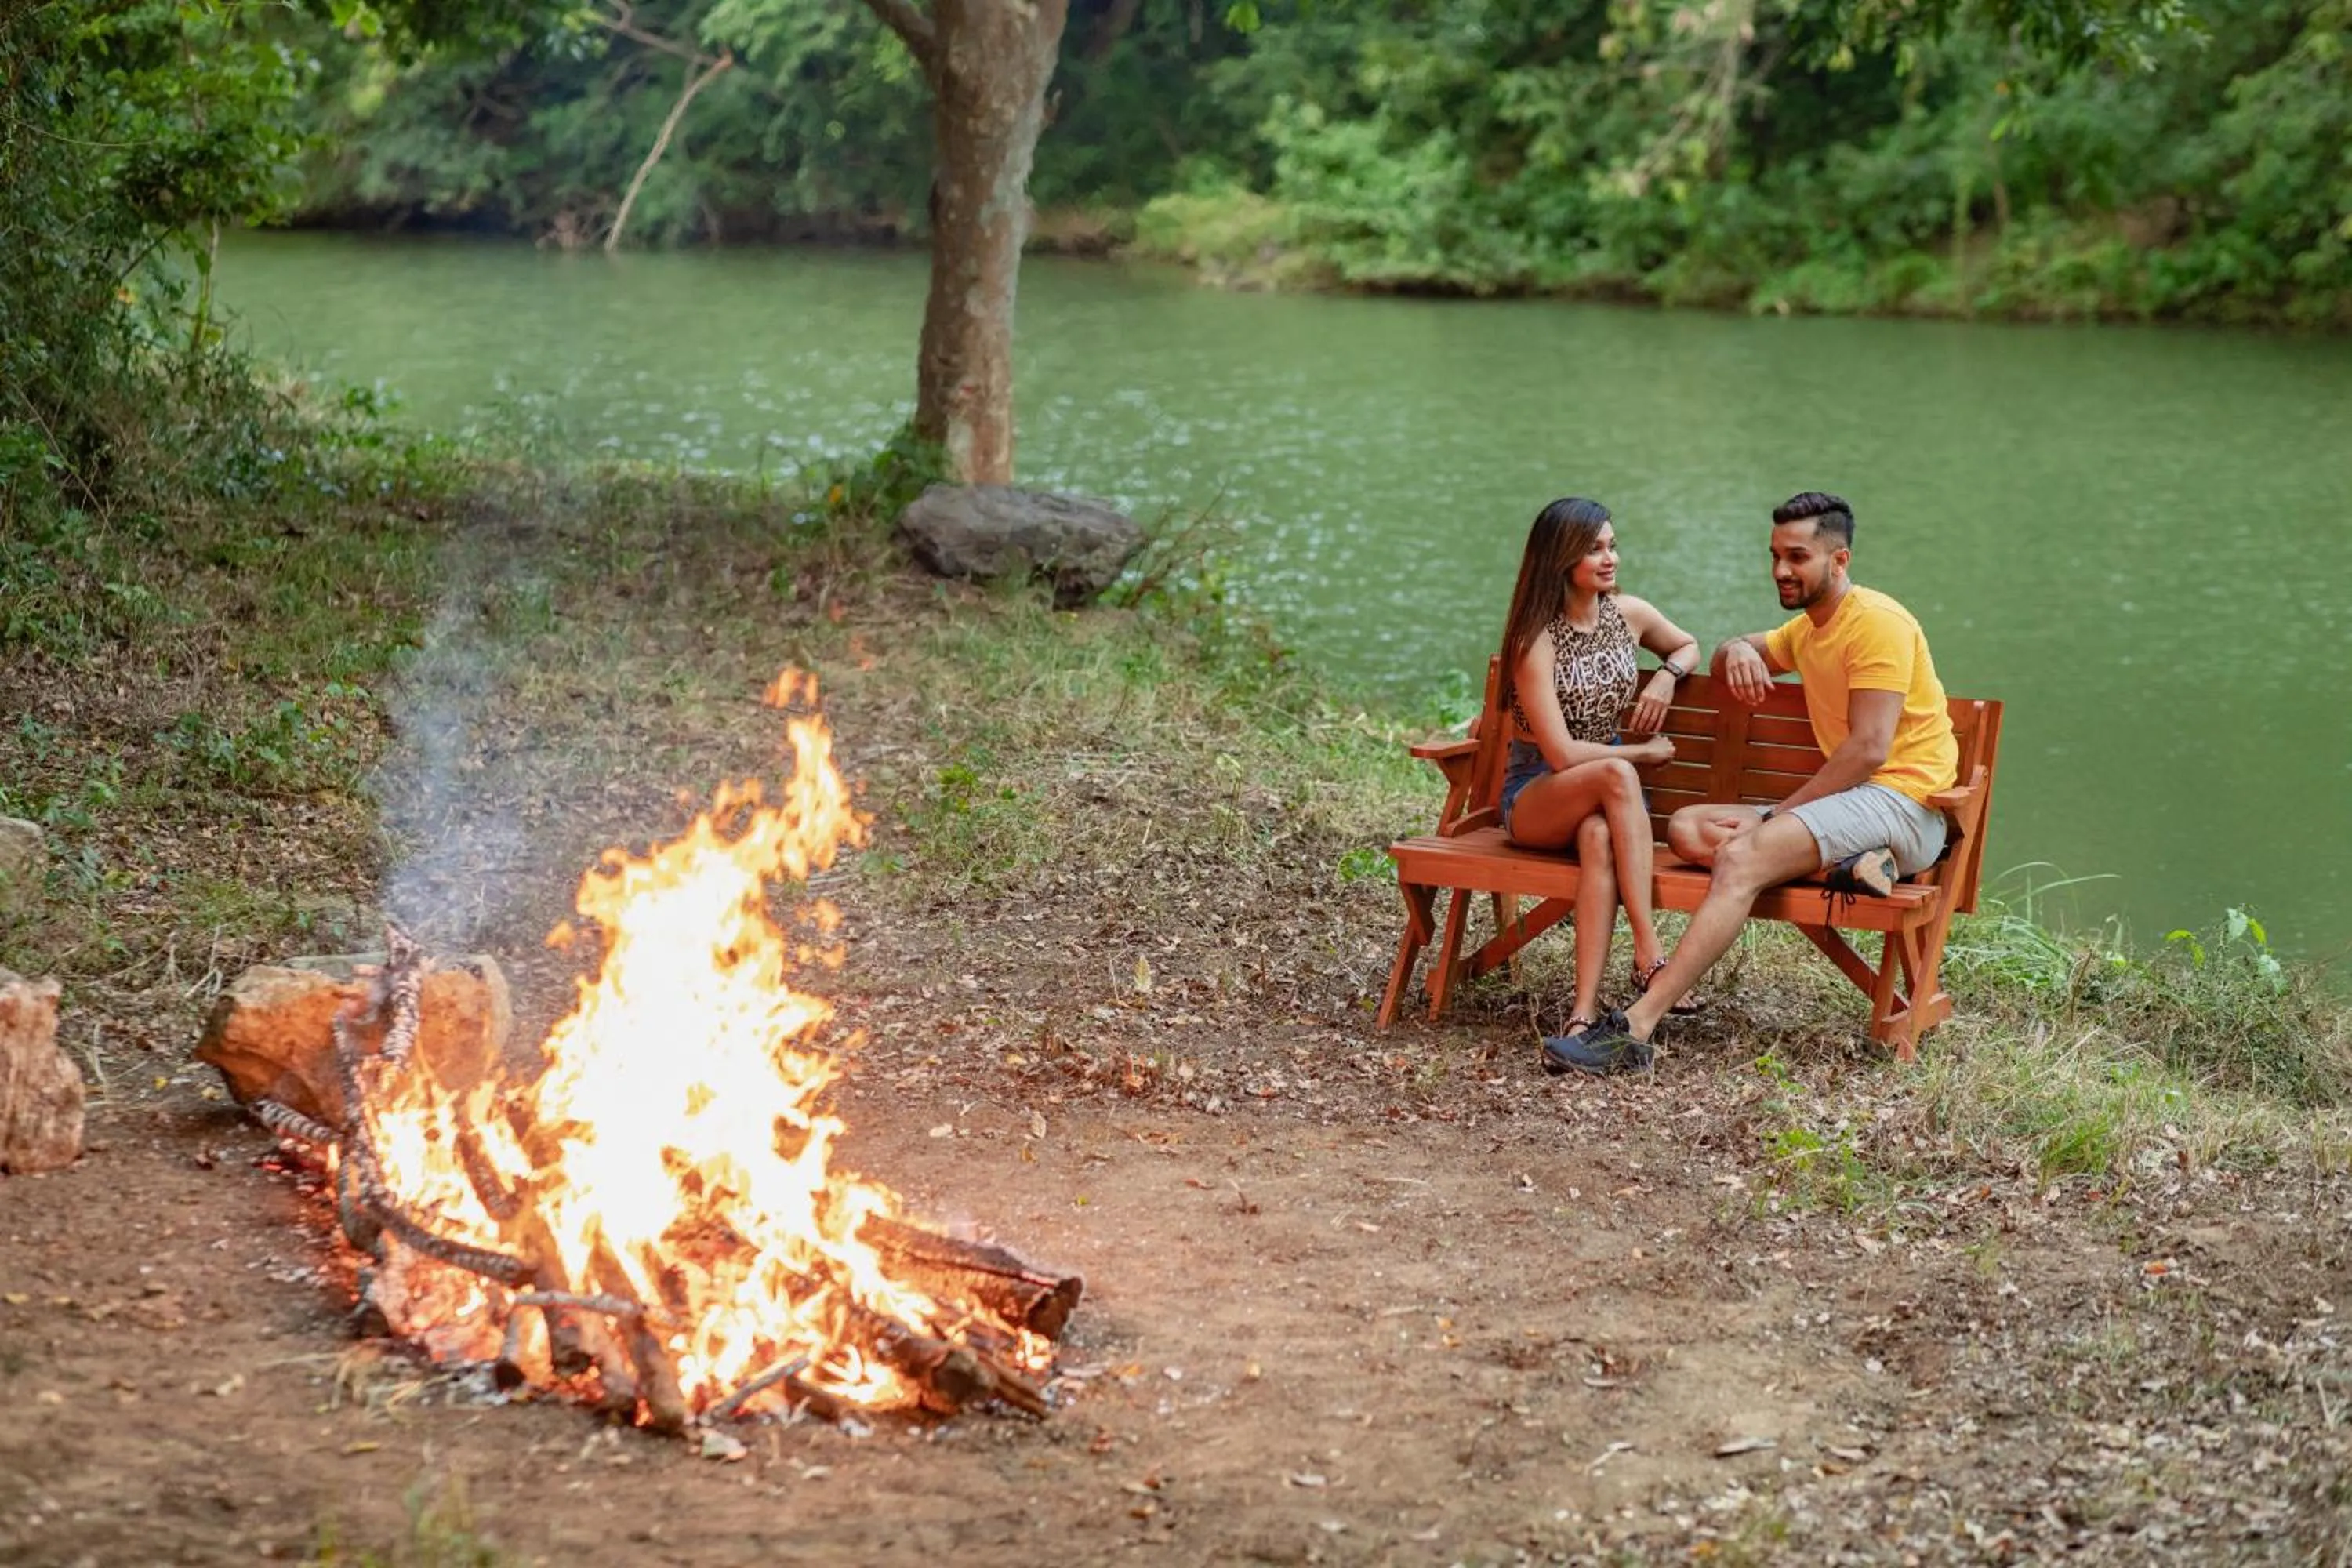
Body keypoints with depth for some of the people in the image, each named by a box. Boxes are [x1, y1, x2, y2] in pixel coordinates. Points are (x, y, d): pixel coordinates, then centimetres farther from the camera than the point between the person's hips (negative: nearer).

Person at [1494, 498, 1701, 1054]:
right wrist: (1642, 753, -8)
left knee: (1599, 836, -37)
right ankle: (1650, 954, -41)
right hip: (1535, 795, -3)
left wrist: (1667, 676, 3)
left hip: (1607, 793, 3)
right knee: (1616, 774, -38)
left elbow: (1689, 646, 26)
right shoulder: (1535, 639, -13)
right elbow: (1561, 754, -17)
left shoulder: (1630, 614, 3)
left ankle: (1585, 1012, -50)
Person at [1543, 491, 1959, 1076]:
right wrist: (1738, 652, 8)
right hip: (1849, 802, 10)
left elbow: (1868, 750, -18)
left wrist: (1776, 815, -17)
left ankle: (1634, 1028, -41)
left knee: (1741, 857, -30)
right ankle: (1843, 864, -23)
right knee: (1686, 827, -5)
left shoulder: (1877, 622, -10)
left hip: (1901, 803, -10)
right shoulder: (1809, 628, 21)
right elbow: (1728, 661, 35)